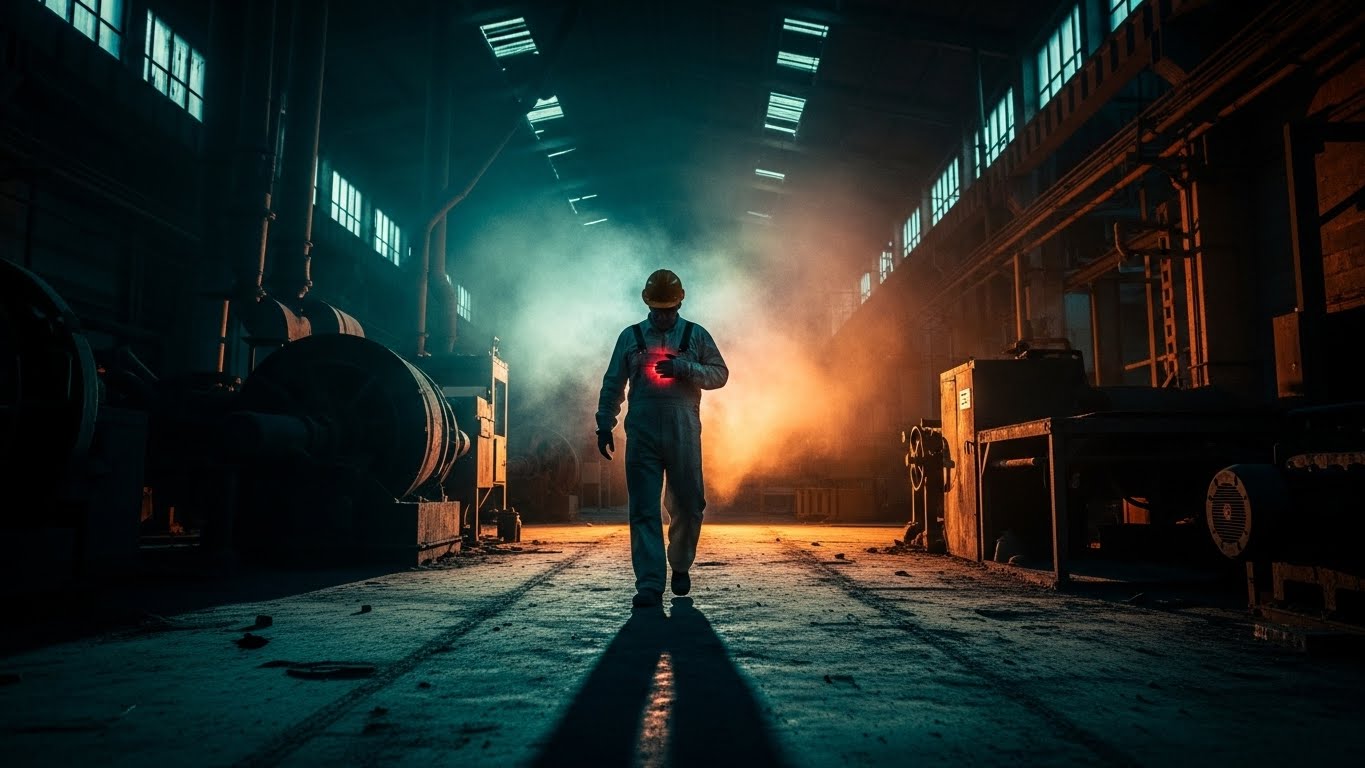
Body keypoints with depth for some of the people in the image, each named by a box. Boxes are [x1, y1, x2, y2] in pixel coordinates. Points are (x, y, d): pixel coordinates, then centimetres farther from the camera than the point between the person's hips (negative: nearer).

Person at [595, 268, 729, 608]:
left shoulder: (696, 335, 9)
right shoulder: (630, 336, 11)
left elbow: (720, 374, 3)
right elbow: (612, 385, 12)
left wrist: (682, 367, -12)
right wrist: (604, 425, 7)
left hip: (684, 436, 0)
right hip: (642, 435, 0)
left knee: (688, 506, 7)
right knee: (644, 510, -4)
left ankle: (680, 567, 31)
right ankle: (649, 586, -2)